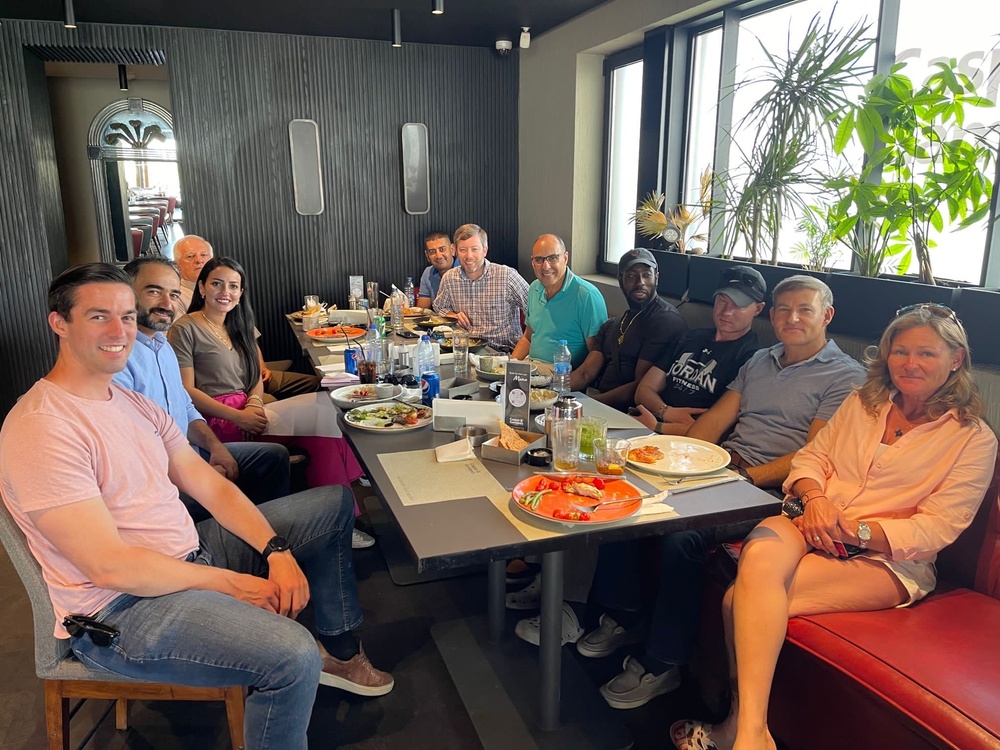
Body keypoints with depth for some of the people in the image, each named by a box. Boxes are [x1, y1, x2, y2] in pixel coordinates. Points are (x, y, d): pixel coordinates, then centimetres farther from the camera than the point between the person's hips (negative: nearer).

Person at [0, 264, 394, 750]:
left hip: (190, 554, 10)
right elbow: (111, 566, -24)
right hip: (121, 608, -9)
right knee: (294, 657, -32)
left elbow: (210, 485, 6)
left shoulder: (131, 401, 9)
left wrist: (276, 550, -7)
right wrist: (233, 583, -17)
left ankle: (340, 653, 20)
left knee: (335, 505, 13)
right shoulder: (40, 428, -20)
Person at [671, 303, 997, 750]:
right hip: (813, 524, 4)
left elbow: (936, 528, -5)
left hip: (887, 558, -4)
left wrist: (852, 530, -17)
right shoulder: (864, 401, 18)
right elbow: (812, 455, 14)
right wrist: (814, 498, -9)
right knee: (759, 556, -36)